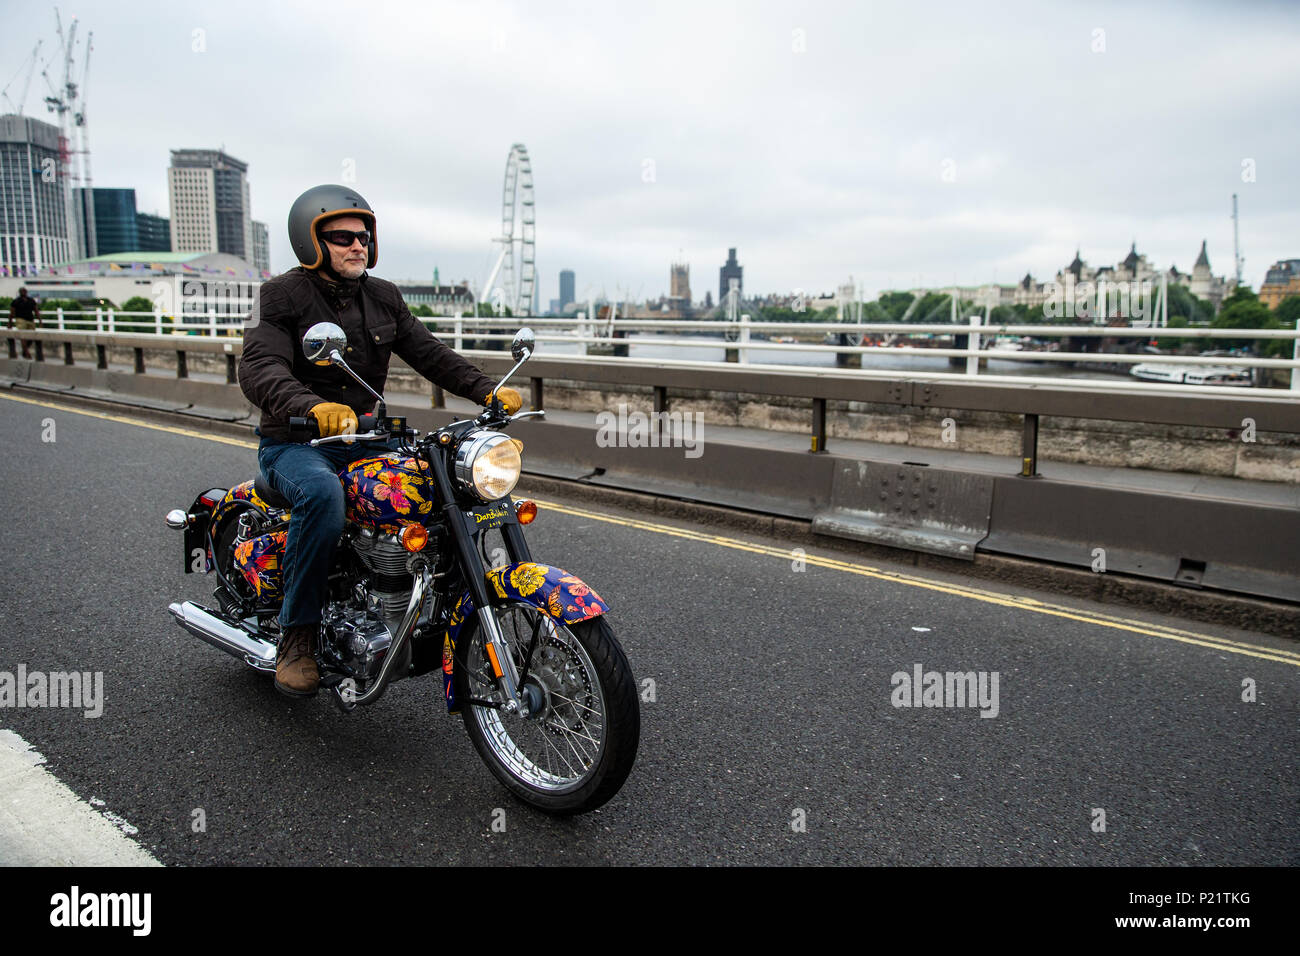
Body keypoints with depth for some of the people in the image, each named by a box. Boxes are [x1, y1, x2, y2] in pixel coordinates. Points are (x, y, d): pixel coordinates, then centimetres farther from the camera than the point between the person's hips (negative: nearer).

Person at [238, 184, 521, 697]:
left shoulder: (384, 298, 11)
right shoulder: (281, 294, -7)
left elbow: (429, 353, 5)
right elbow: (259, 369, -22)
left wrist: (488, 391, -13)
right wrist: (312, 407, -44)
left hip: (366, 438, 5)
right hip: (296, 444, -5)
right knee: (323, 496, -38)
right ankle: (297, 636, -21)